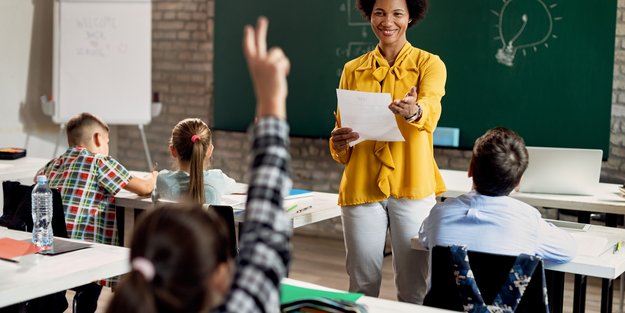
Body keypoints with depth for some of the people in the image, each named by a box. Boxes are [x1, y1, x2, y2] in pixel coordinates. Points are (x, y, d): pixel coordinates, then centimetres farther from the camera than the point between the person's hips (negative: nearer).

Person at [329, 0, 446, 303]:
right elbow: (341, 130, 11)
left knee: (414, 288, 3)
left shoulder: (429, 64, 2)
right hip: (360, 188, 2)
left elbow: (431, 109, -19)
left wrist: (413, 111, -42)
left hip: (412, 187, -2)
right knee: (362, 286, 7)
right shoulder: (353, 70, 10)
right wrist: (339, 142, -12)